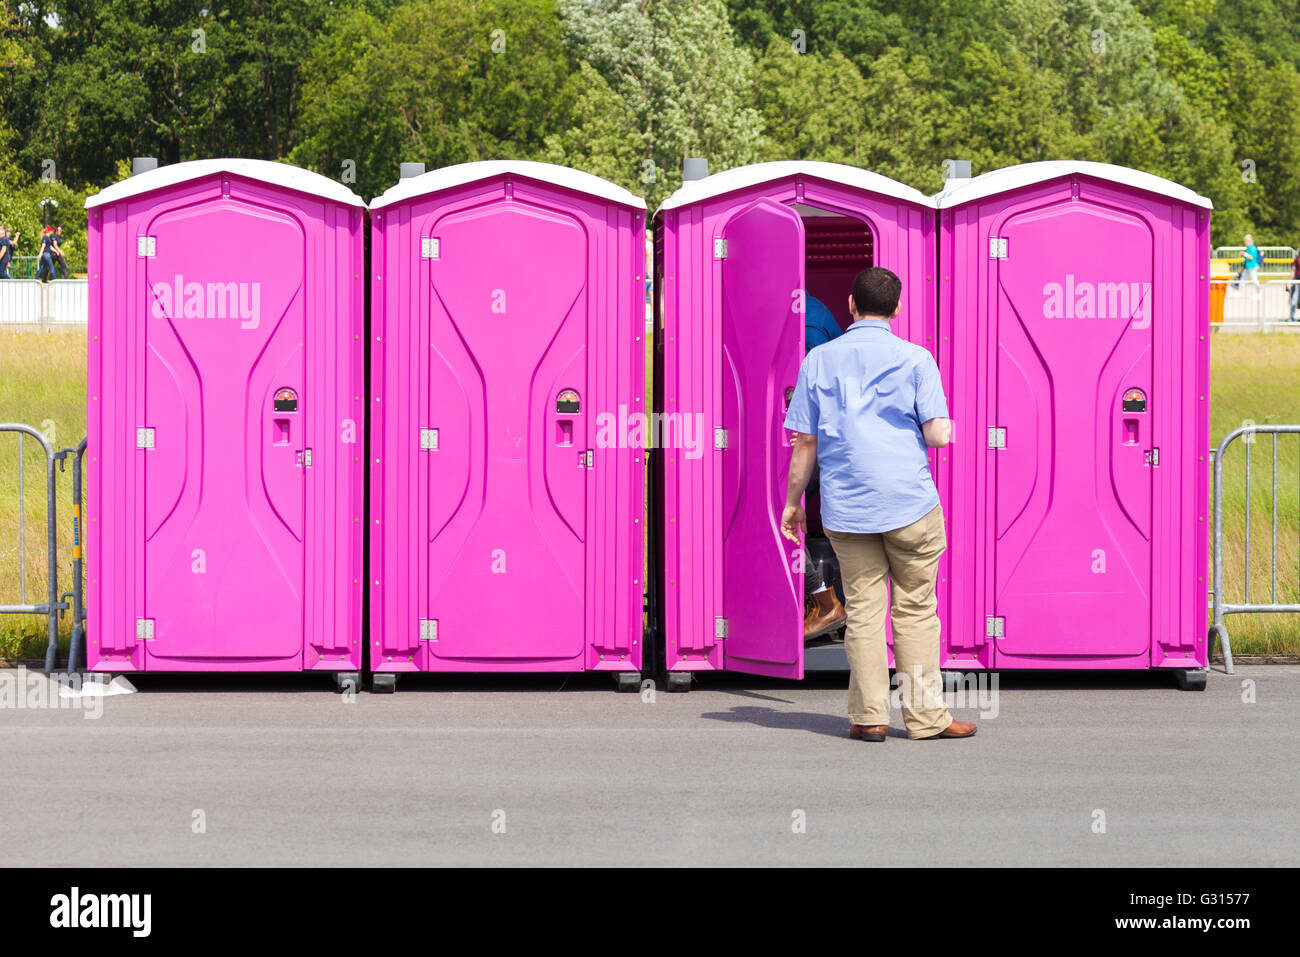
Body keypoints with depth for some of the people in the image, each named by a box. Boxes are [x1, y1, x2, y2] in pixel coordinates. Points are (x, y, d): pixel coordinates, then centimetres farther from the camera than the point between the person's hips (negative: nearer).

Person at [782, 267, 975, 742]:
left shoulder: (819, 360, 4)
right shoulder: (915, 358, -2)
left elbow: (805, 443, 4)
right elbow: (938, 435, -9)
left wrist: (792, 502, 14)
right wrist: (939, 429, 15)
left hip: (846, 507, 2)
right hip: (910, 504, -2)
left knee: (862, 609, 7)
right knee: (915, 609, 5)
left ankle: (869, 716, 6)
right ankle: (925, 715, 8)